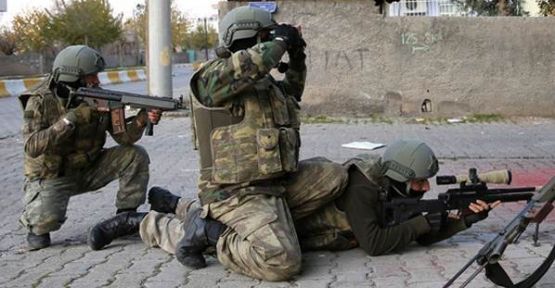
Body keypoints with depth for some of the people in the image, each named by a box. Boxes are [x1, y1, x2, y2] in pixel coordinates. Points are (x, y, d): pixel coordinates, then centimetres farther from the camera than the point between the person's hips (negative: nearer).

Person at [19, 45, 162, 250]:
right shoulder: (40, 101, -19)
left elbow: (123, 136, -9)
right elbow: (32, 147, -30)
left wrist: (142, 119, -30)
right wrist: (72, 118, -35)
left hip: (88, 170, 5)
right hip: (51, 177, -4)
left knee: (135, 156, -12)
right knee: (47, 219, -32)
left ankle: (126, 218, 1)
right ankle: (36, 227, 6)